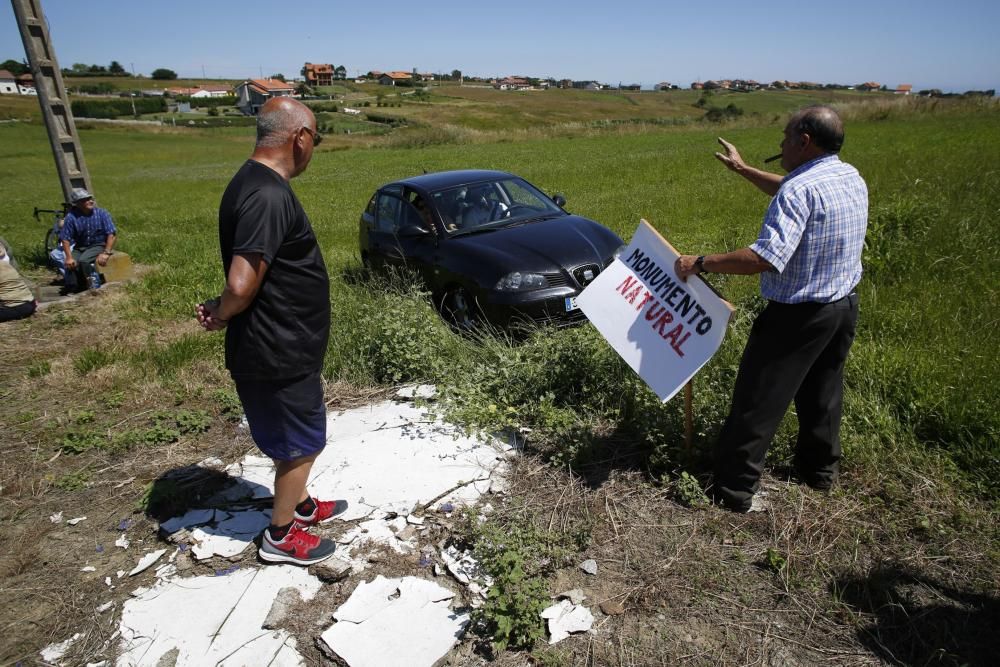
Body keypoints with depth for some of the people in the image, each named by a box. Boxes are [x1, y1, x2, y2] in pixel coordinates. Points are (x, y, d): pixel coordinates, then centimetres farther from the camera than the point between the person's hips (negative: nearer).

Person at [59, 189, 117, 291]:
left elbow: (112, 234, -12)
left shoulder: (102, 213, -8)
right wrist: (69, 257, -16)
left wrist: (106, 253, -22)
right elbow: (65, 239, -5)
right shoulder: (71, 217, -7)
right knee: (70, 265, -23)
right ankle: (71, 292, -5)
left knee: (84, 260, -30)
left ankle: (95, 288, -17)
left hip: (98, 245, -2)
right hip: (80, 247, 2)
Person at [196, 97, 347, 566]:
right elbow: (241, 286, -31)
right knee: (300, 444, 10)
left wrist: (221, 311, 0)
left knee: (297, 439, 25)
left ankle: (300, 505, 46)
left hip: (280, 346, 10)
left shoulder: (255, 183, 8)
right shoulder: (269, 195, -26)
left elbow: (249, 275, 13)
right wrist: (221, 315, -12)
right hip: (279, 354, -9)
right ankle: (280, 537, 29)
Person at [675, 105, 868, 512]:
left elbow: (766, 257, -32)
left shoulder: (800, 189, -22)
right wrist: (742, 169, 29)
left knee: (758, 400, -1)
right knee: (823, 393, 22)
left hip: (799, 314, -9)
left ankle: (733, 490, 7)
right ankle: (821, 470, 38)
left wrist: (701, 263, -24)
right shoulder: (852, 178, 7)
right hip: (844, 305, 9)